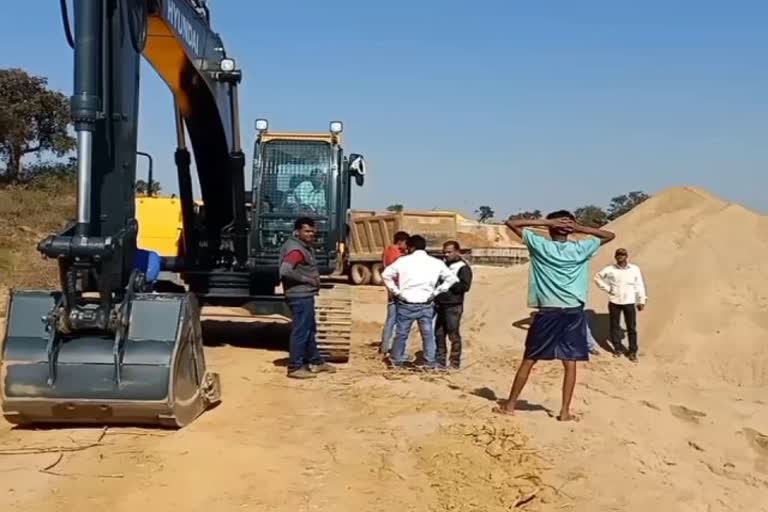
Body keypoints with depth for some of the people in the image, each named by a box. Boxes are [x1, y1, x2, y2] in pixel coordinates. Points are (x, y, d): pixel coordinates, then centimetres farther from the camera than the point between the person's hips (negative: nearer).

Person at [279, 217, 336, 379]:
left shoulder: (305, 247, 13)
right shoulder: (296, 249, -19)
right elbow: (285, 271, -32)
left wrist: (315, 277, 5)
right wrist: (307, 279, -22)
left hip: (305, 295, 11)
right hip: (300, 296, -11)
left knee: (310, 329, 19)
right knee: (300, 331, -5)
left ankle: (315, 362, 30)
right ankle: (295, 368, 2)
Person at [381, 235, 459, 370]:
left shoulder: (403, 261, -4)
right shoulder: (436, 263, 1)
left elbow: (386, 274, -7)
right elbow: (452, 279, 1)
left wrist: (396, 291, -1)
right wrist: (435, 292, 1)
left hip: (406, 304, -1)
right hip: (426, 305, 1)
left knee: (401, 334, 12)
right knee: (428, 335, 12)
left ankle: (397, 361, 21)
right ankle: (430, 363, 14)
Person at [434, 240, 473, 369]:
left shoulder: (463, 268, -6)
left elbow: (465, 286, -18)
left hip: (453, 307, -7)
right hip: (439, 305, 7)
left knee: (453, 335, -1)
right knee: (438, 334, 9)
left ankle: (455, 362, 7)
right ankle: (440, 360, 19)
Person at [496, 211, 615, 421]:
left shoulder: (539, 245, -2)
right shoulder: (581, 248, 2)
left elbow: (511, 223, 2)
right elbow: (610, 235, 14)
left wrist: (545, 222, -2)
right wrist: (580, 228, 1)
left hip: (547, 313, -1)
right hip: (573, 313, 1)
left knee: (528, 360, 8)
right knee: (570, 363, 5)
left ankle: (510, 405, 14)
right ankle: (565, 411, 5)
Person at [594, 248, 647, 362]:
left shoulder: (635, 269, -5)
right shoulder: (610, 269, -5)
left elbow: (639, 286, 0)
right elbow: (597, 277, 8)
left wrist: (641, 301, 1)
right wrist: (607, 288, 0)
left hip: (629, 302, -1)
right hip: (614, 302, 1)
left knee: (632, 327, 2)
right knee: (615, 326, 10)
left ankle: (633, 351, 11)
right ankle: (618, 348, 26)